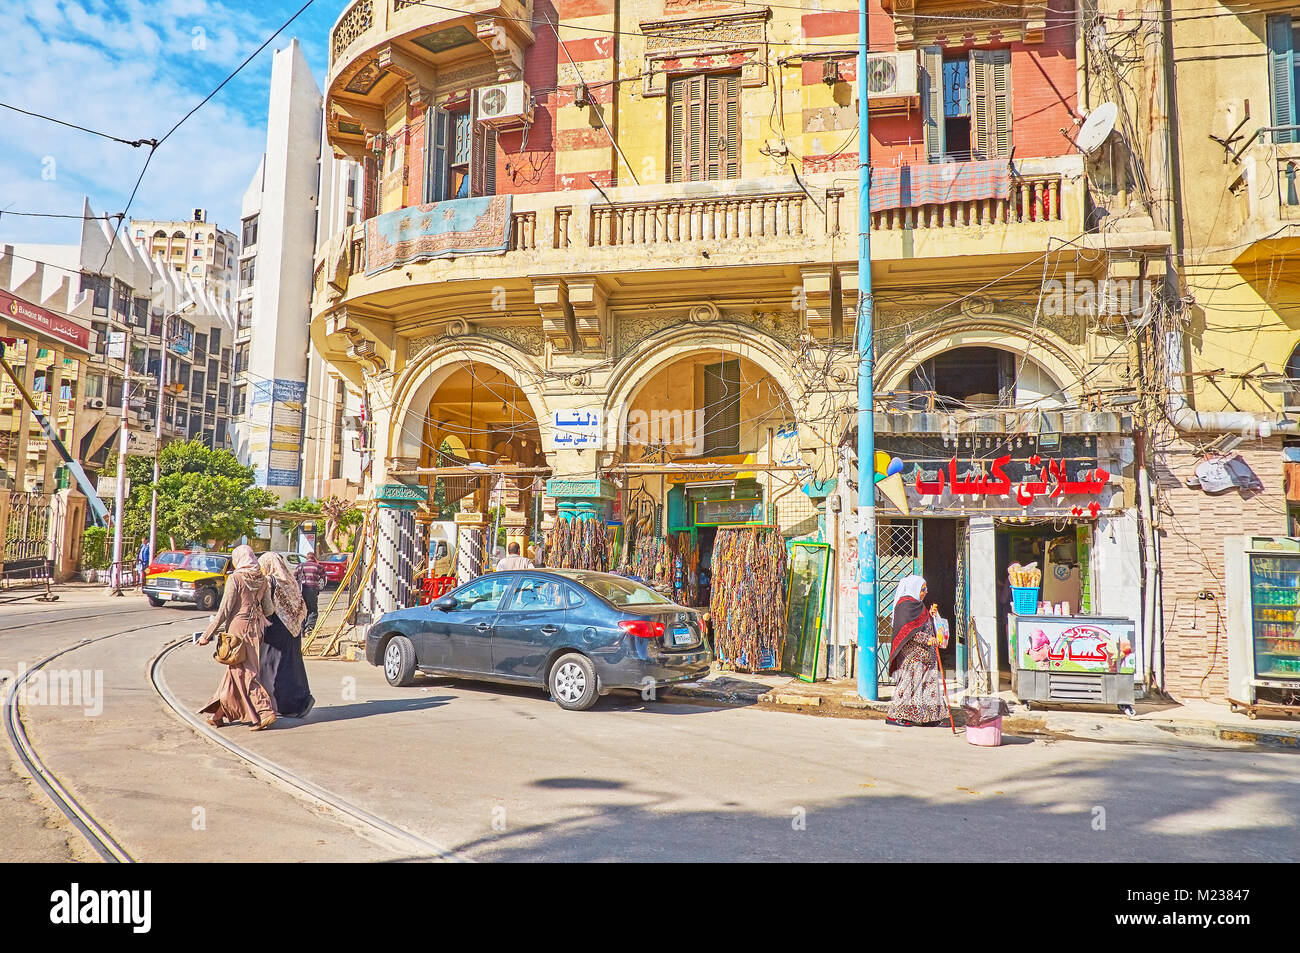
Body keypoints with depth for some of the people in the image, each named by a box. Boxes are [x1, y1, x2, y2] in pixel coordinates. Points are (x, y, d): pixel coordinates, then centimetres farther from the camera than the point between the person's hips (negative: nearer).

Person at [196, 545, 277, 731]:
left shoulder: (235, 578, -11)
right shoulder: (262, 580, 5)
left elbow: (224, 610, -12)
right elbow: (268, 609, 4)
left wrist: (207, 634, -6)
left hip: (237, 628, -6)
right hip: (255, 630, 6)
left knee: (243, 673, -1)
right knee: (234, 672, 15)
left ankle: (266, 711, -10)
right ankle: (218, 715, 23)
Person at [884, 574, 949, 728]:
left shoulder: (918, 604, 18)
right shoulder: (906, 605, -13)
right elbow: (908, 630, -21)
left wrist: (930, 614, 9)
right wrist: (927, 639, -23)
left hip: (923, 652, 10)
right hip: (911, 652, -10)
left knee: (929, 680, 9)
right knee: (909, 681, -10)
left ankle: (929, 717, 13)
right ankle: (893, 715, -5)